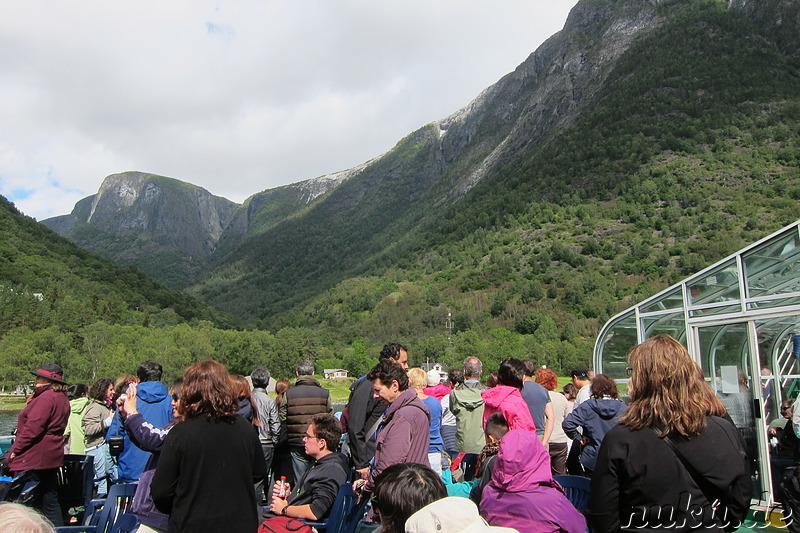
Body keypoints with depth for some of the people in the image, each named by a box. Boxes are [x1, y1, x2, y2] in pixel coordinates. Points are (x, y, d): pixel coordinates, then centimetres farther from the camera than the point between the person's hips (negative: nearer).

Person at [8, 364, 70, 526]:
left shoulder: (46, 397, -16)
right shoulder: (63, 399, 14)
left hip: (33, 460, -9)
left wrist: (15, 450, -13)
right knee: (50, 502, 13)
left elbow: (32, 428, -20)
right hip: (52, 457, 9)